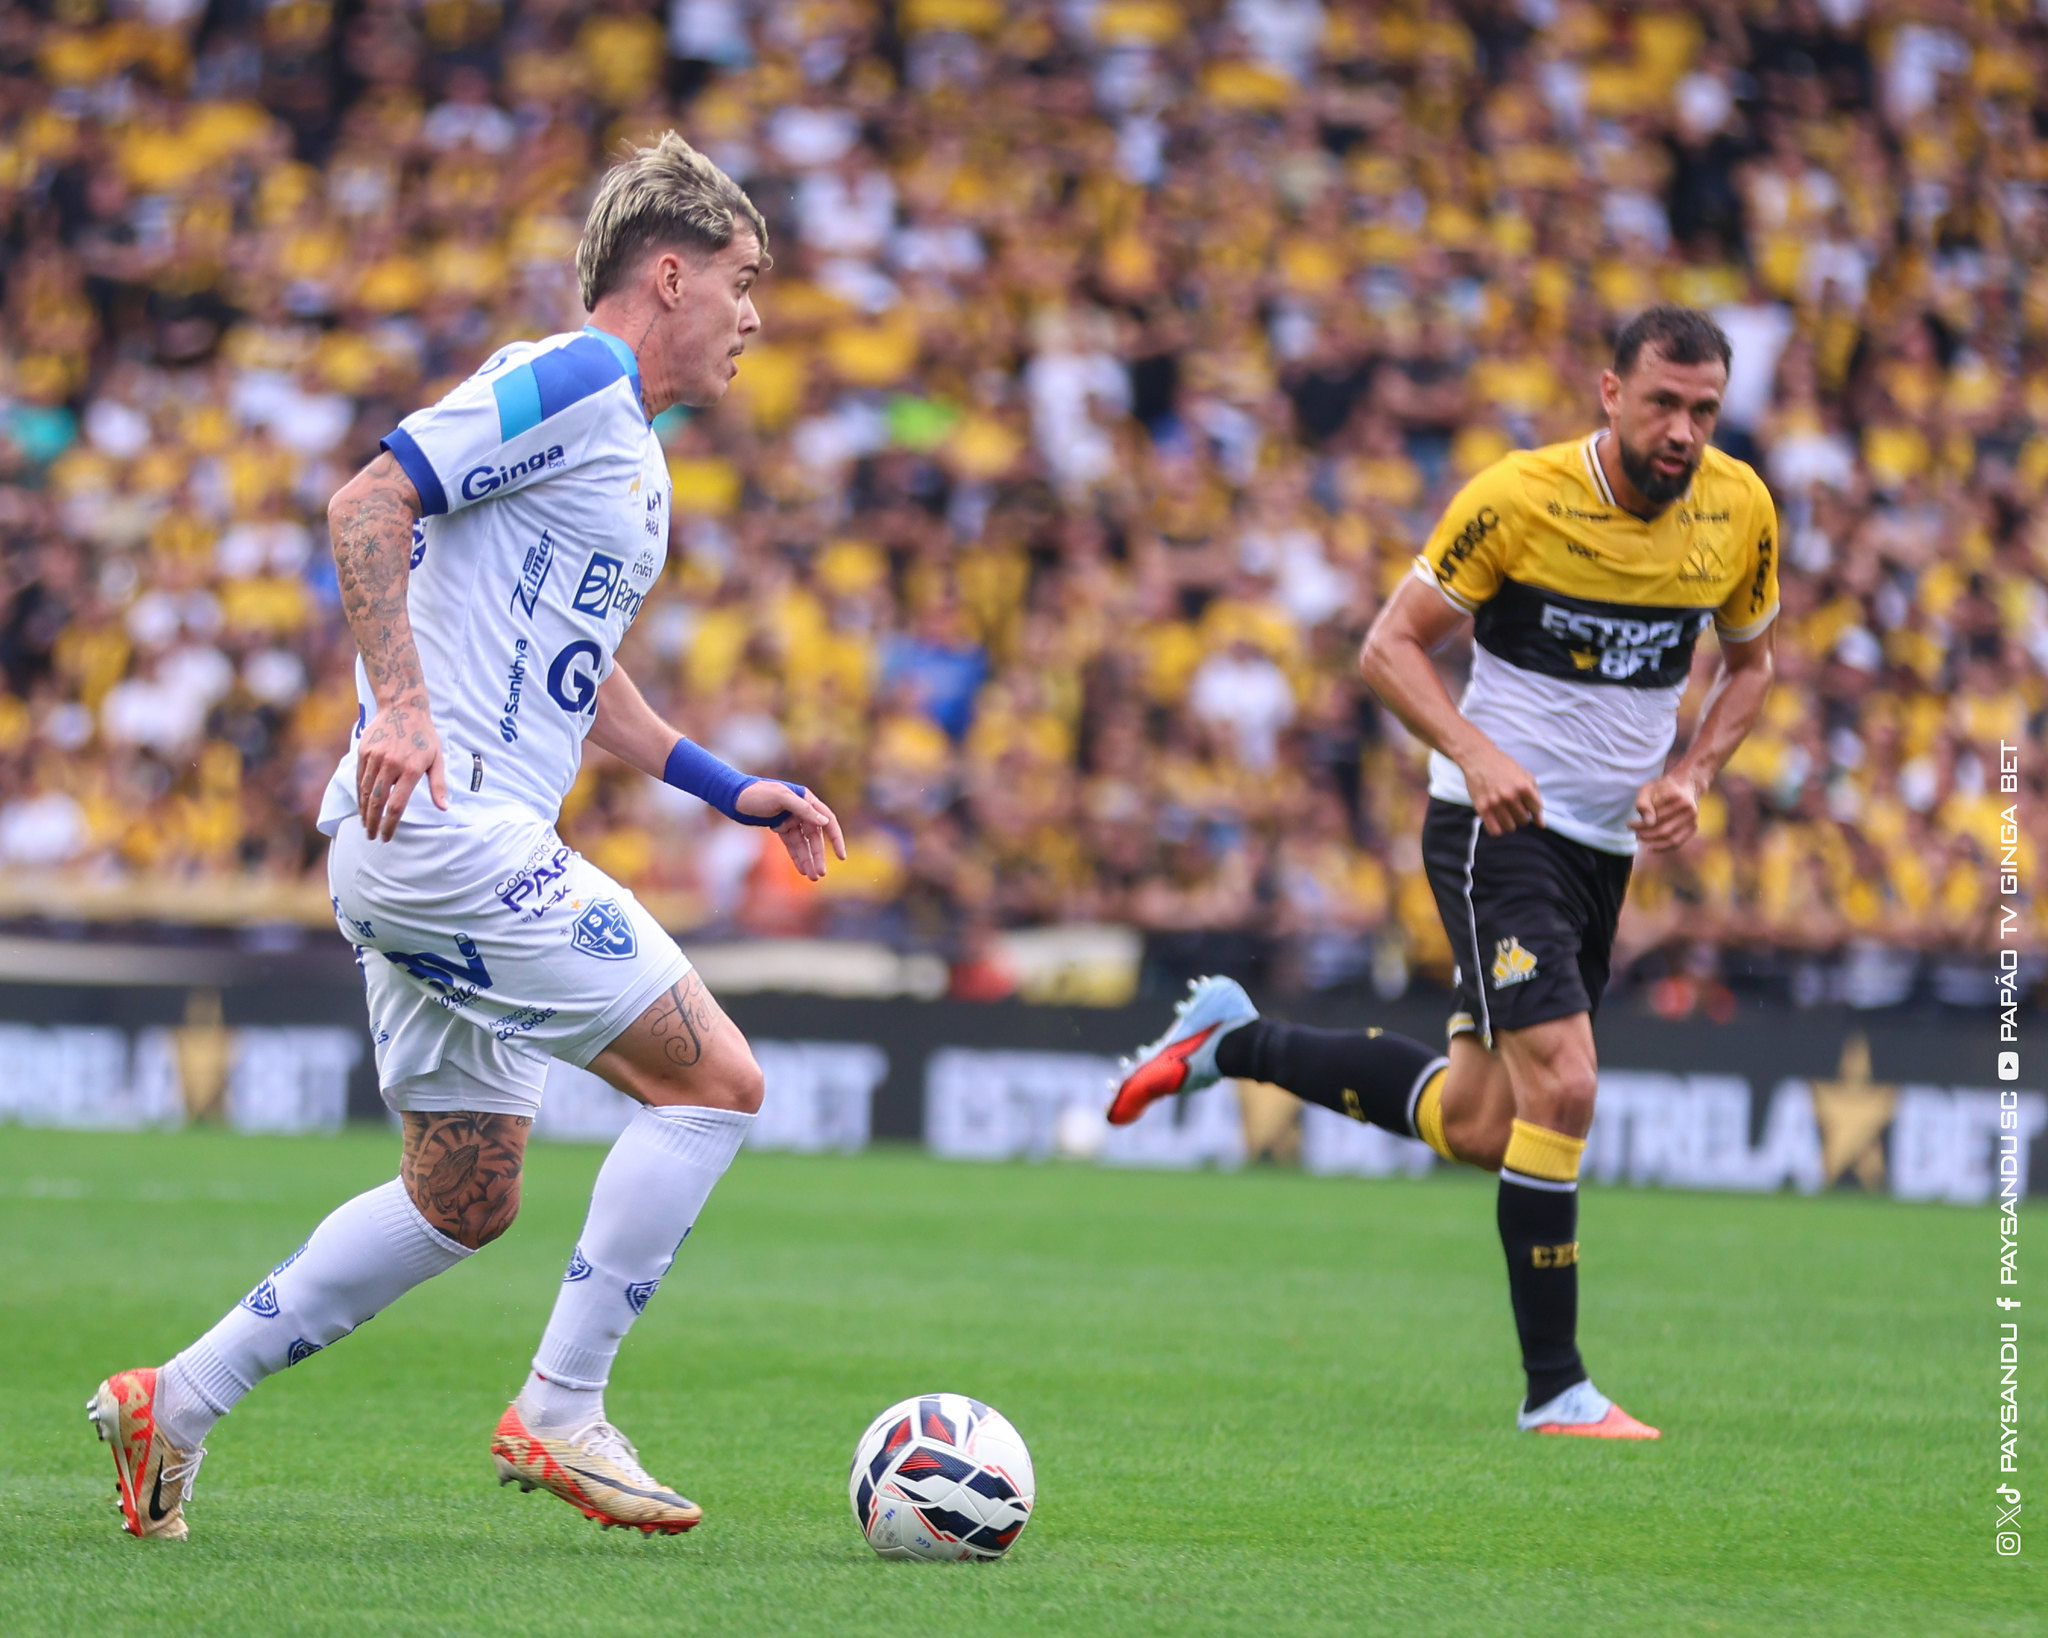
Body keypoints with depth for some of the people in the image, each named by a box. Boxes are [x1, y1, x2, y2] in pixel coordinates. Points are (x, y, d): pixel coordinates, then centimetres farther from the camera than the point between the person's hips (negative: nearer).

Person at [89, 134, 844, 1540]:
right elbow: (371, 501, -19)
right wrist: (400, 702, -29)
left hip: (446, 844, 11)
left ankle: (178, 1404, 16)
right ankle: (560, 1414, -6)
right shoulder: (570, 381, -8)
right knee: (717, 1082, -10)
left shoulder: (630, 450, 23)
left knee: (466, 1200, 13)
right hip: (447, 827, -11)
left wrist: (733, 792, 30)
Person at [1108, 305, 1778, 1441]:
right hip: (1497, 831, -6)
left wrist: (1691, 774, -3)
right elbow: (1390, 644, -10)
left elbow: (1749, 663, 15)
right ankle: (1554, 1389, -12)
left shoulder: (1739, 511, -2)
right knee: (1561, 1084, -20)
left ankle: (1232, 1041, 31)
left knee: (1474, 1126, 11)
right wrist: (1475, 752, -26)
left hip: (1607, 845, 6)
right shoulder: (1520, 497, -16)